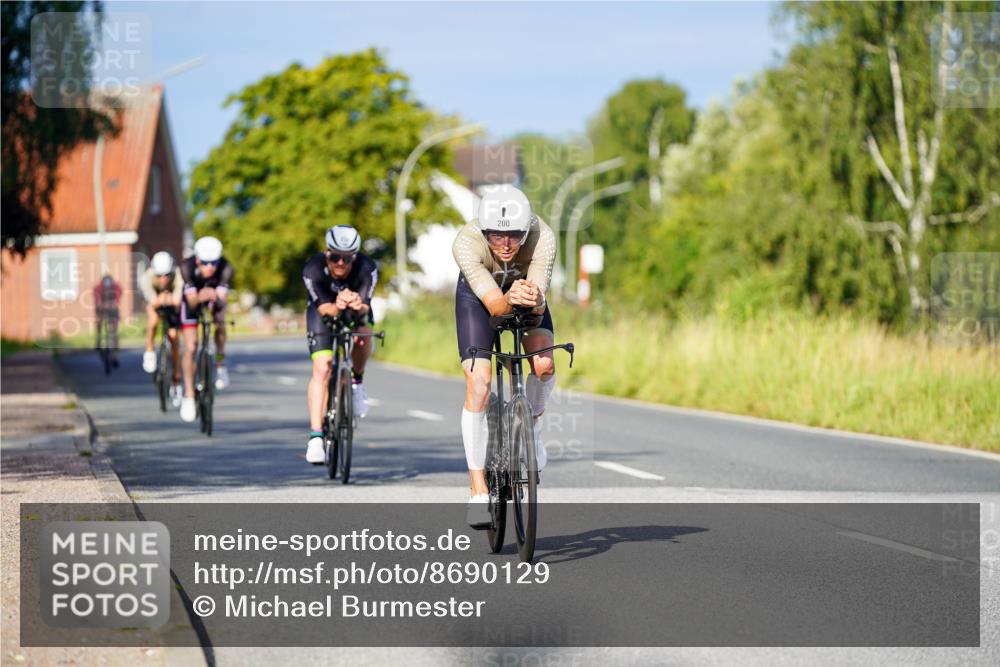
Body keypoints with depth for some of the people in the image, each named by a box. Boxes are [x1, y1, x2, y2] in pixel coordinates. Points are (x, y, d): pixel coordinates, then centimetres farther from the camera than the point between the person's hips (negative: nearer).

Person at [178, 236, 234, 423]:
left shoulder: (226, 269, -36)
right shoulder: (187, 267, -37)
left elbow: (222, 302, -40)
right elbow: (192, 302, -38)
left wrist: (216, 298, -63)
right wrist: (199, 298, -60)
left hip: (214, 295, 3)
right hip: (193, 297, -3)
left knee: (220, 322, -23)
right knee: (190, 348, -8)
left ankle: (220, 364, 2)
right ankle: (189, 396, 2)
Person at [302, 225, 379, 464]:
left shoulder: (367, 268, -31)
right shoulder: (313, 269, -32)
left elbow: (365, 305, -39)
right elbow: (324, 307, -36)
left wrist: (358, 305, -63)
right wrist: (337, 306, -59)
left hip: (355, 312, 1)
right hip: (324, 311, -1)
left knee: (363, 337, -31)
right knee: (322, 368, -18)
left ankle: (357, 382, 0)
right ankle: (316, 436, -17)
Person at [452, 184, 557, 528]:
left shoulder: (543, 238, -36)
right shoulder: (466, 242, -38)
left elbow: (539, 303, -39)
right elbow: (493, 303, -42)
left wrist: (533, 299, -61)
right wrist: (509, 300, -63)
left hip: (525, 286, 1)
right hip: (478, 294, -1)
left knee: (544, 366, -24)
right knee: (478, 385, -16)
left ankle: (531, 424, 9)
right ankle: (478, 490, -10)